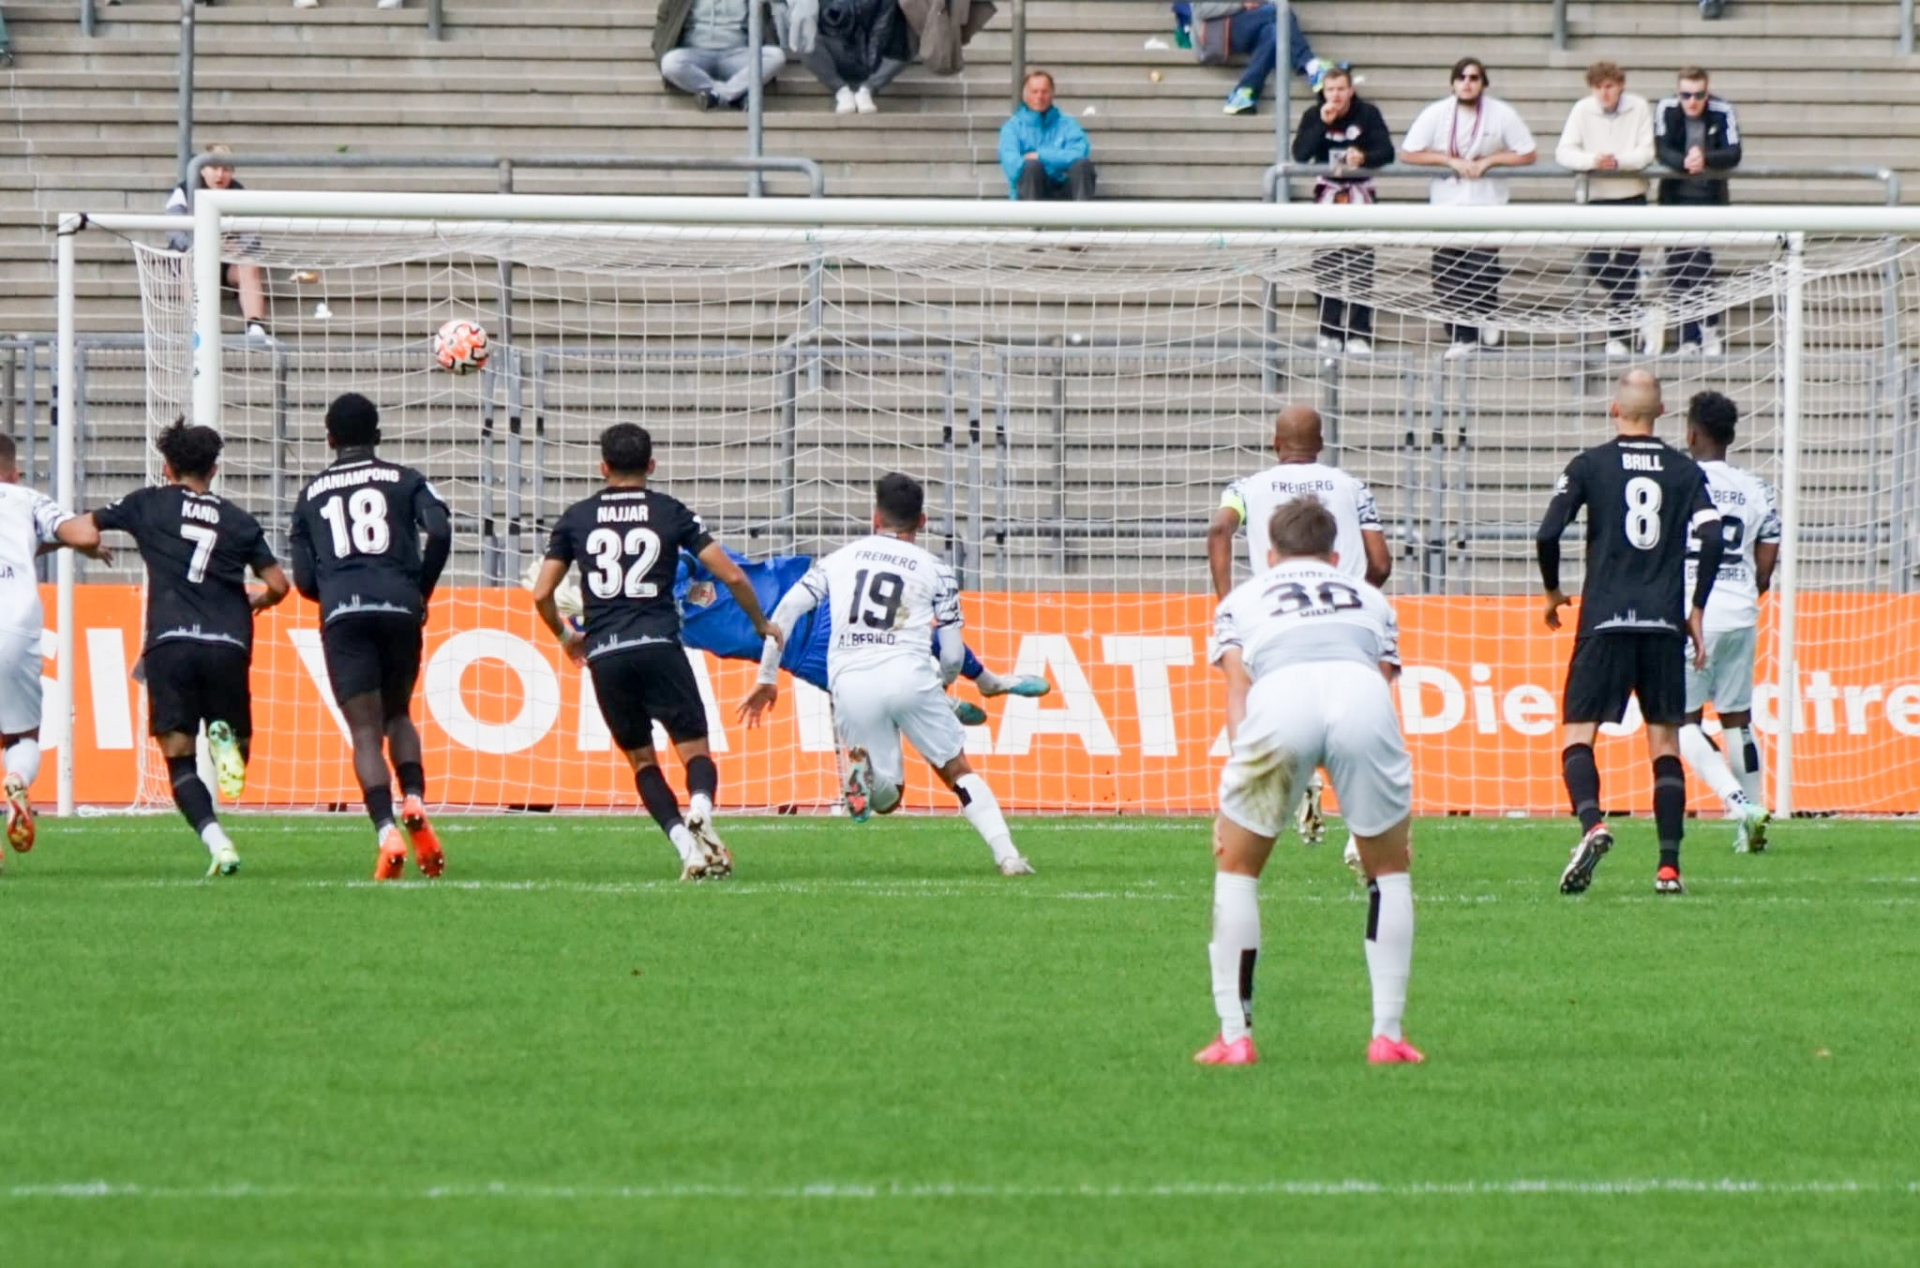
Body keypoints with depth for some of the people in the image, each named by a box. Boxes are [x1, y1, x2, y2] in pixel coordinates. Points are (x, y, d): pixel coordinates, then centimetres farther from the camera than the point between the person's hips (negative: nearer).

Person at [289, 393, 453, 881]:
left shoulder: (311, 494, 17)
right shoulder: (405, 480, 13)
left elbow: (304, 579, 12)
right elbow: (440, 531, -4)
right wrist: (421, 592, 9)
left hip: (342, 615, -1)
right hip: (399, 608, 1)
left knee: (366, 731, -3)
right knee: (397, 716, 20)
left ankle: (387, 834, -22)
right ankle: (414, 803, -5)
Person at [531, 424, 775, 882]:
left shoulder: (576, 518, 12)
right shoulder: (671, 512, 8)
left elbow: (541, 594, 10)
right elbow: (732, 576, 4)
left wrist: (565, 637, 30)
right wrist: (760, 624, 21)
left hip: (604, 655, 1)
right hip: (658, 646, -1)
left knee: (641, 758, 14)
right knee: (694, 748, 3)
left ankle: (686, 846, -4)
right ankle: (700, 810, -30)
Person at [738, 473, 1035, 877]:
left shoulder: (840, 559, 19)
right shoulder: (935, 571, 13)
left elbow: (786, 611, 11)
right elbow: (952, 656, 11)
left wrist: (767, 678, 17)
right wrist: (942, 682, 34)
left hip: (850, 684, 1)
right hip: (909, 674, -1)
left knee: (887, 798, 13)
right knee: (958, 772, 15)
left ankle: (863, 770, -23)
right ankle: (1006, 854, -3)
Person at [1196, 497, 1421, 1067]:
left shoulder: (1242, 599, 35)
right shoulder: (1369, 598, 39)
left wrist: (1230, 807, 14)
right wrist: (1402, 812, 31)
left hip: (1279, 695, -1)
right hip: (1362, 694, 1)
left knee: (1236, 865, 19)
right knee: (1389, 866, 21)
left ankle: (1235, 1037, 14)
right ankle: (1387, 1035, 15)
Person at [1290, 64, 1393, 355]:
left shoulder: (1368, 114, -6)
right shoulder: (1313, 116, -1)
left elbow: (1387, 152, -12)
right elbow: (1300, 155, -12)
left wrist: (1364, 157, -33)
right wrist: (1323, 124, -21)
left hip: (1359, 191, -2)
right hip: (1328, 190, 2)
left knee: (1361, 264, -6)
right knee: (1325, 265, 1)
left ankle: (1358, 333, -3)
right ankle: (1329, 331, 9)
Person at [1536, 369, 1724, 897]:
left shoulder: (1589, 466, 2)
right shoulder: (1685, 471, 7)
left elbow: (1547, 535, -5)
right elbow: (1712, 539, -3)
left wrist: (1552, 591, 12)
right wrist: (1695, 610, 7)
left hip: (1604, 621, -2)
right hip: (1664, 624, 2)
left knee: (1577, 733, 1)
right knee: (1665, 742, 8)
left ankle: (1591, 822, -27)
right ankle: (1669, 864, 0)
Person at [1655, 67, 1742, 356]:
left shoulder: (1722, 112, -13)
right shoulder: (1666, 110, -9)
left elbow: (1733, 155, -18)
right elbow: (1662, 151, -13)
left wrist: (1705, 160, -36)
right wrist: (1685, 162, -33)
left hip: (1709, 197, -3)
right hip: (1675, 197, 3)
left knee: (1700, 262, -16)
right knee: (1677, 268, 4)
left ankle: (1710, 332, -10)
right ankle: (1688, 337, 12)